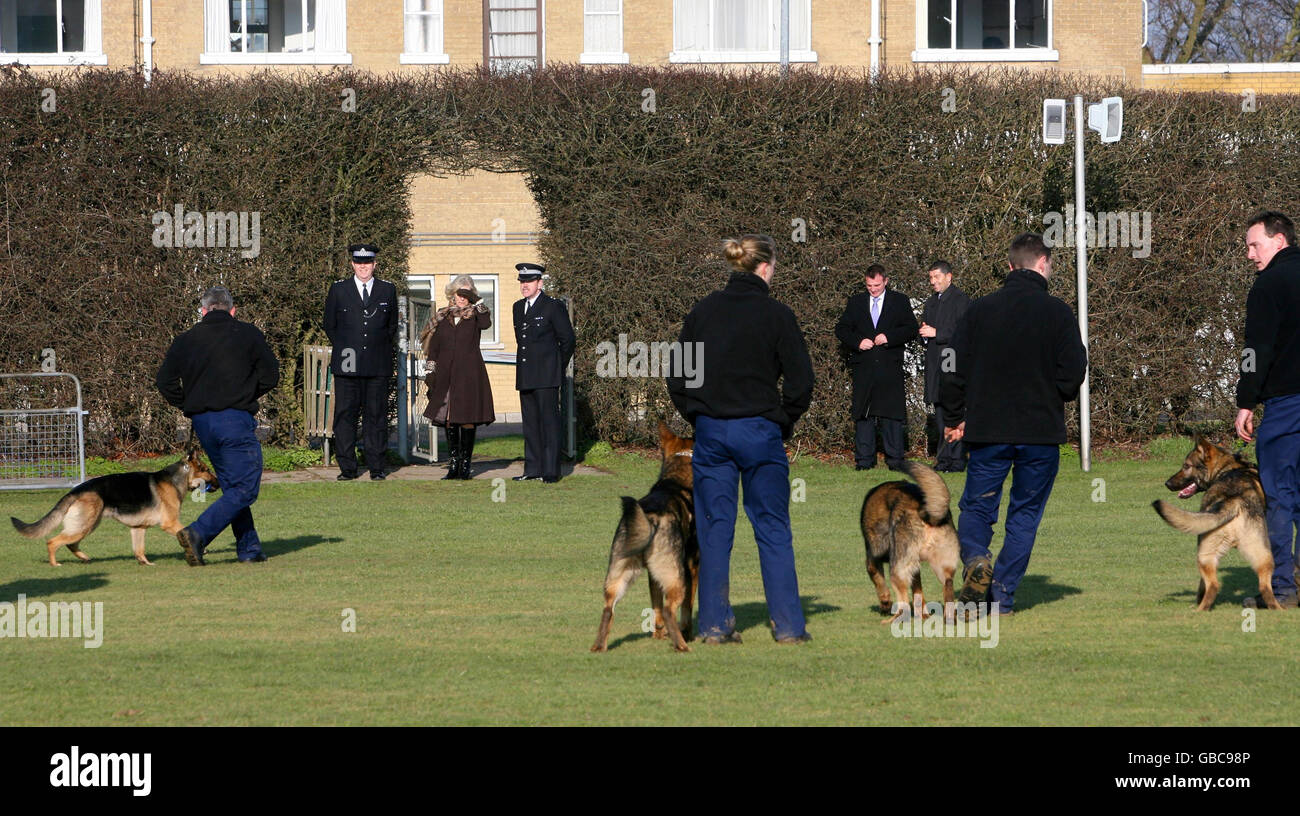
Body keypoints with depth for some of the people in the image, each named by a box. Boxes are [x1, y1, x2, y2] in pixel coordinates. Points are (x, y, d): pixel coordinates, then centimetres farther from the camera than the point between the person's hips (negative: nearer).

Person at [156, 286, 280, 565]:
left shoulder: (186, 340, 7)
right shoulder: (248, 334, -1)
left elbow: (164, 381, 3)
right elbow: (270, 376, 0)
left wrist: (189, 405, 14)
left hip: (202, 422, 5)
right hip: (235, 419, -5)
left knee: (232, 487, 17)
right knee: (244, 489, -4)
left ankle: (249, 547, 15)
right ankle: (196, 534, -20)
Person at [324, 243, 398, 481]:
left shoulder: (388, 290, 10)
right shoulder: (338, 290, 7)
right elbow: (329, 325, 13)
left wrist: (382, 349, 11)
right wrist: (344, 349, 7)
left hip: (378, 366, 0)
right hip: (347, 364, 0)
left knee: (376, 416, 0)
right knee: (345, 415, -2)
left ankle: (376, 467, 4)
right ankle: (347, 468, 2)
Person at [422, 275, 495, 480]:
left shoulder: (475, 316, 5)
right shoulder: (442, 317, 12)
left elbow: (486, 323, -20)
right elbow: (433, 348, 13)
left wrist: (477, 302, -19)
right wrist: (430, 374, 5)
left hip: (469, 373, -3)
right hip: (446, 374, 3)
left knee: (468, 418, -4)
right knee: (449, 419, 3)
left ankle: (465, 465, 1)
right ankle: (453, 465, 9)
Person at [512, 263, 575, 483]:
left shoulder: (553, 307, -5)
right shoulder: (518, 307, 15)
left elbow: (567, 340, -1)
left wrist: (558, 367, 4)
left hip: (546, 376, -7)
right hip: (525, 377, 7)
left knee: (549, 421, -7)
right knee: (530, 423, 7)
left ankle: (551, 471, -7)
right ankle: (532, 468, 10)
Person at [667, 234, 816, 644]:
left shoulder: (703, 311, 3)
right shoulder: (775, 314, -7)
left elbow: (677, 377, 6)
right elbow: (800, 380, -8)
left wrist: (698, 417, 12)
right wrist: (783, 423, 5)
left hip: (710, 432, 3)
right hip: (760, 433, -3)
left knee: (714, 529, 8)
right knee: (773, 529, 5)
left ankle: (714, 624, 6)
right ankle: (788, 625, 4)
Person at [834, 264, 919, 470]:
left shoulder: (900, 301, 8)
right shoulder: (856, 302, 13)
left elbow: (911, 329, 3)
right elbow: (841, 329, 11)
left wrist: (889, 337, -12)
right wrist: (857, 342, -7)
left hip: (890, 367, -2)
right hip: (863, 366, 2)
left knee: (892, 414, -3)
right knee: (863, 414, 1)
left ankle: (895, 459, 1)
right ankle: (864, 459, 5)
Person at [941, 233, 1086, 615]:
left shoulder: (979, 310, 1)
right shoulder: (1058, 313, -5)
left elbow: (954, 372, 1)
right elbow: (1073, 377, -7)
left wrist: (953, 418, 15)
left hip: (988, 430, 1)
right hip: (1041, 432, -1)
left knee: (976, 505, 12)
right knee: (1025, 512, 10)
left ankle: (975, 559, -16)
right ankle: (1004, 594, 5)